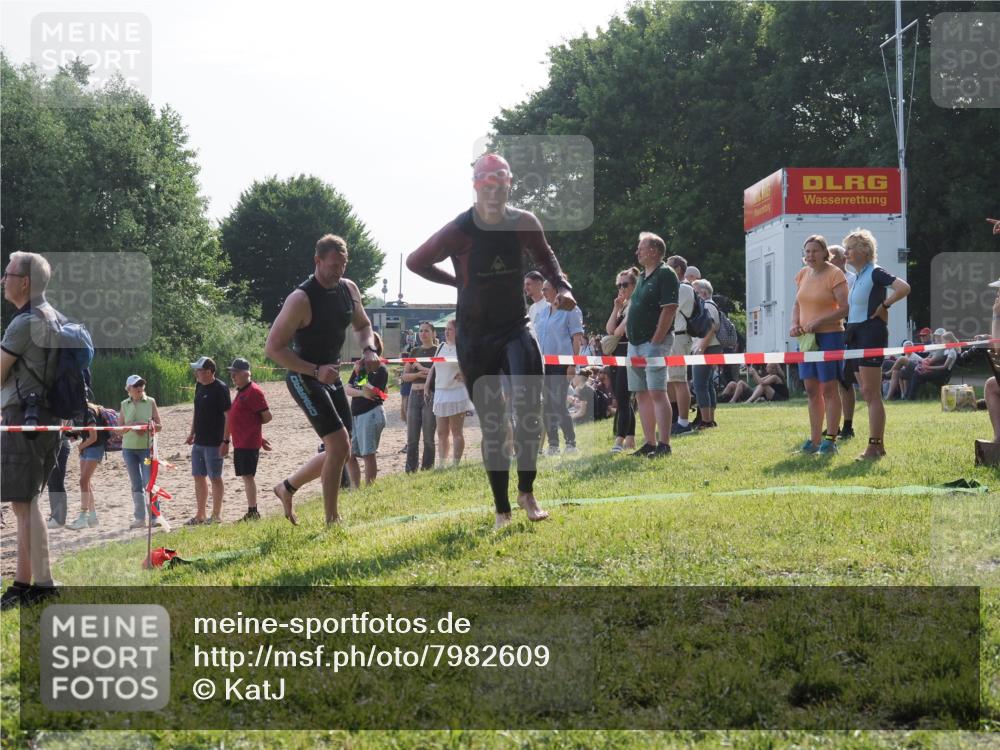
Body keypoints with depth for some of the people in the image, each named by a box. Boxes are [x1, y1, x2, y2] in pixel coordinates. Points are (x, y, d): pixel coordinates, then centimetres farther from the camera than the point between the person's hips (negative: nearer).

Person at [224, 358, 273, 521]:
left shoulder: (254, 391, -13)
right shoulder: (241, 392, 17)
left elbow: (267, 416, -17)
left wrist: (254, 423, -1)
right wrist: (261, 440, 19)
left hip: (249, 443, -10)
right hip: (240, 443, 10)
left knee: (248, 476, -9)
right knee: (246, 477, 12)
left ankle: (253, 512, -8)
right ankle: (252, 512, 16)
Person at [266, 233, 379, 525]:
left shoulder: (349, 289, 1)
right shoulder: (301, 299, -21)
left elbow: (362, 326, 19)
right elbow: (273, 348, -21)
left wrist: (368, 350, -4)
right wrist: (316, 370, -28)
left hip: (331, 376, 8)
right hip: (304, 378, -8)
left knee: (338, 451, 11)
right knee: (340, 445, -18)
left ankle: (287, 488, 33)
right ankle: (332, 520, -7)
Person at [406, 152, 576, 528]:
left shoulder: (524, 224, -5)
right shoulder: (459, 232, -15)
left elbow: (544, 257, 16)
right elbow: (415, 262, -1)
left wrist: (561, 287, -1)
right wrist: (458, 281, 0)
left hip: (515, 328, 1)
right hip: (475, 338, -1)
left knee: (528, 405, -21)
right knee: (491, 424, 3)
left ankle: (527, 491, -6)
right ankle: (502, 509, 13)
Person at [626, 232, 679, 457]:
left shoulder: (665, 274, -8)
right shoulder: (642, 277, 19)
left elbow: (669, 310, -16)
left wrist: (655, 342, -19)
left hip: (655, 342, -9)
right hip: (635, 343, 9)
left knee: (657, 392, -14)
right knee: (642, 394, 9)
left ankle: (664, 445, -17)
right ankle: (649, 443, 13)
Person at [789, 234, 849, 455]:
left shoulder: (834, 275, -9)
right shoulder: (803, 275, 12)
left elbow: (844, 308, -14)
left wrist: (819, 321, -21)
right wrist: (795, 324, 1)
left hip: (829, 336, -7)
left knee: (829, 389, -3)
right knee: (811, 389, 9)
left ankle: (830, 439, 1)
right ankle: (815, 439, 14)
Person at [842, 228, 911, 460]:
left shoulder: (875, 273, -10)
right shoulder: (854, 278, 16)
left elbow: (904, 288, -24)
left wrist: (884, 306, -15)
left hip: (871, 333, -9)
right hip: (855, 335, 10)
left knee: (871, 393, -9)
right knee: (866, 393, 10)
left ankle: (875, 446, -9)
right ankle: (878, 444, 15)